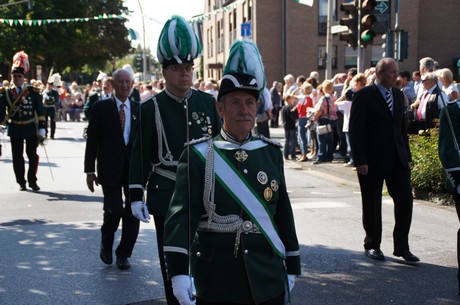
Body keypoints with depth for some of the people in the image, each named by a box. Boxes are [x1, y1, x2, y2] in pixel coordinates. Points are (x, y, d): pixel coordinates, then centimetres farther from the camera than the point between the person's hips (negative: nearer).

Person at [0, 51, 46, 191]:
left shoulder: (33, 92, 0)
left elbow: (40, 111, 0)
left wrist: (41, 128, -5)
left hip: (31, 129, -1)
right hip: (15, 130, 1)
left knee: (32, 155, 1)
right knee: (17, 157, 6)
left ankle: (32, 181, 13)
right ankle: (21, 182, 17)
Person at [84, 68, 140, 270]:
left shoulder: (139, 109, 8)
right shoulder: (101, 108, 1)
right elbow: (92, 140, 0)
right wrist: (90, 170, -4)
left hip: (134, 168, 3)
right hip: (110, 168, -3)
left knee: (133, 211, 2)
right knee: (114, 210, -7)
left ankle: (123, 254, 18)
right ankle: (106, 243, 23)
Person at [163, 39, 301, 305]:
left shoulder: (272, 153, 6)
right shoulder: (198, 155, -4)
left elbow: (283, 213, 11)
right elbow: (182, 214, -13)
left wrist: (292, 267, 12)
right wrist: (179, 272, -25)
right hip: (216, 284, -2)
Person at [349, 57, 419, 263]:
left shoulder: (399, 95, 12)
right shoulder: (364, 96, -8)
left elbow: (402, 128, 17)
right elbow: (355, 130, -11)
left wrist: (407, 156, 12)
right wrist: (360, 161, -16)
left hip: (397, 160, 5)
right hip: (372, 161, -5)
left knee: (405, 200, 0)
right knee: (372, 205, 6)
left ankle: (401, 246, 10)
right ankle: (372, 245, 21)